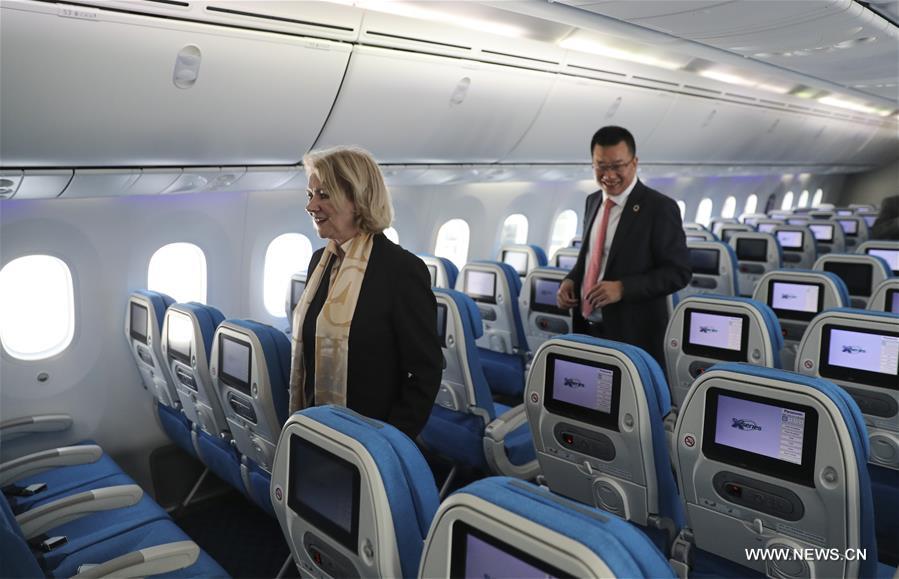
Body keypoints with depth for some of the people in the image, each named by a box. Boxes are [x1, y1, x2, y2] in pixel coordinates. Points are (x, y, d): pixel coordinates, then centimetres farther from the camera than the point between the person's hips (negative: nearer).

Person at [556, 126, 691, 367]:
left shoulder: (660, 208, -12)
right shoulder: (593, 201, 10)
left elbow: (678, 271, -13)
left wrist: (623, 288, -23)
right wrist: (571, 279, 0)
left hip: (633, 334, -6)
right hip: (587, 327, 6)